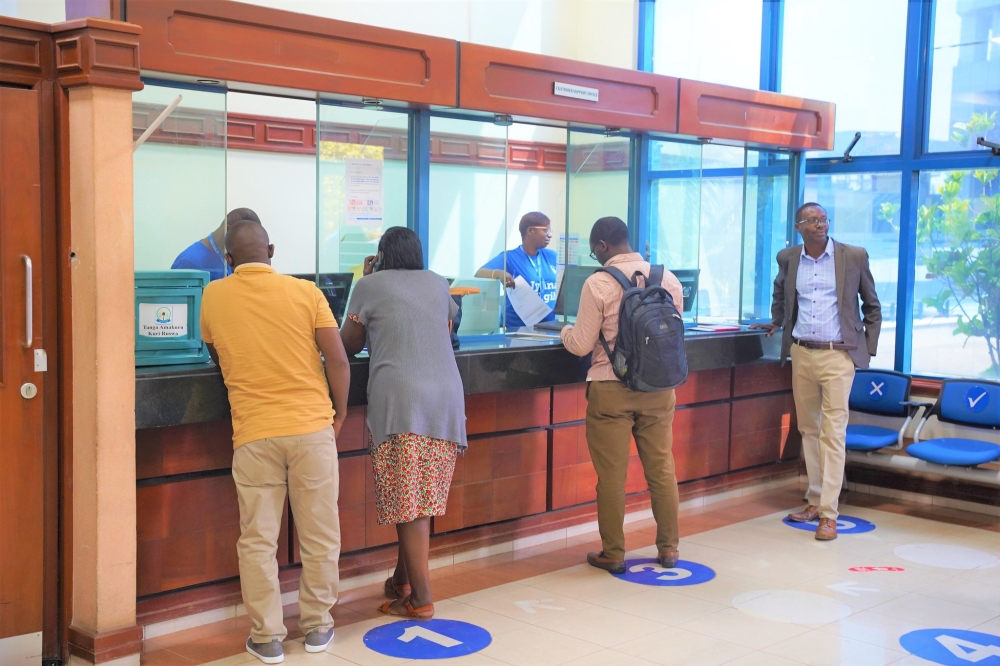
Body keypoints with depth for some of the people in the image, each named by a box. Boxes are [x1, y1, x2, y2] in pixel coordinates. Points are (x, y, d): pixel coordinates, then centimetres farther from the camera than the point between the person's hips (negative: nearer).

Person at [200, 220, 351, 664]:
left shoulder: (213, 297, 3)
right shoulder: (305, 293, -2)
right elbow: (338, 362, -5)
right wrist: (339, 413, 9)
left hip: (253, 432, 0)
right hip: (312, 427, 0)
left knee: (258, 540, 8)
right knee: (319, 533, 12)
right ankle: (317, 626, 22)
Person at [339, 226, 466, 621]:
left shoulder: (371, 285, 7)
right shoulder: (437, 283, 19)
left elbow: (350, 346, 15)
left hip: (399, 398, -5)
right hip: (446, 398, 5)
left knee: (407, 500, -3)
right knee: (422, 498, 13)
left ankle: (420, 599, -3)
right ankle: (403, 578, 25)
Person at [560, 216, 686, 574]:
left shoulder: (598, 283, -12)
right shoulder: (668, 278, 1)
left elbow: (581, 344, -9)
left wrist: (565, 330, 12)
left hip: (611, 388, -4)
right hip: (659, 386, 4)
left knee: (612, 474, 5)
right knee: (661, 468, 13)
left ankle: (613, 554, 14)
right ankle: (668, 548, 21)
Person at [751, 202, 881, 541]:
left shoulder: (854, 256, -4)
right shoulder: (787, 258, 4)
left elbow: (872, 305, 6)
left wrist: (869, 348, 2)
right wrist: (776, 322, 17)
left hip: (837, 356, -4)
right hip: (801, 354, 4)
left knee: (833, 432, -6)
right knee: (808, 430, 10)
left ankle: (828, 513, -5)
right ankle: (815, 501, 20)